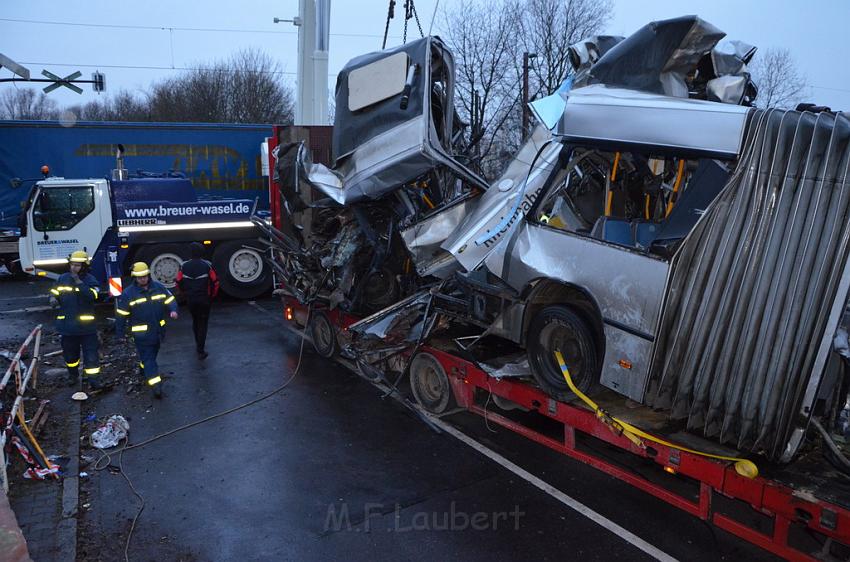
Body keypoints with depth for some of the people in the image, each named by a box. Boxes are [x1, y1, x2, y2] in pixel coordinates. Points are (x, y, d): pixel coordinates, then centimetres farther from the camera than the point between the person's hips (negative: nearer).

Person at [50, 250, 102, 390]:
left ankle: (94, 380, 1)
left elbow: (92, 296, -25)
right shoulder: (62, 279, 4)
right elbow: (54, 292, 16)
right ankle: (73, 375, 41)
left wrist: (79, 282, -28)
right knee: (69, 352, 19)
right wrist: (53, 298, -7)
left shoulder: (90, 280, -8)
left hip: (86, 325, -4)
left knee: (91, 354, -4)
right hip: (67, 324, 4)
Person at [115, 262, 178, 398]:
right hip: (141, 334, -4)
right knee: (148, 359, -4)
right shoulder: (128, 294, -10)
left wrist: (173, 310, -18)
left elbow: (170, 300, 5)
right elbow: (121, 314, -4)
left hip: (158, 331, 5)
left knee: (152, 355, 24)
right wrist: (119, 331, 1)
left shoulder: (158, 287, 0)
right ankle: (156, 385, -8)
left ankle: (144, 370, 51)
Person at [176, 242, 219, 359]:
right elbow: (215, 282, -10)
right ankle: (200, 350, -4)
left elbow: (179, 282, 1)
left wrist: (186, 294, 16)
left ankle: (198, 344, 35)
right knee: (203, 323, 2)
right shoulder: (207, 265, -11)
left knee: (195, 321, 23)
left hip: (190, 300, 3)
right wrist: (212, 296, 5)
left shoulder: (184, 266, -2)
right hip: (204, 300, -3)